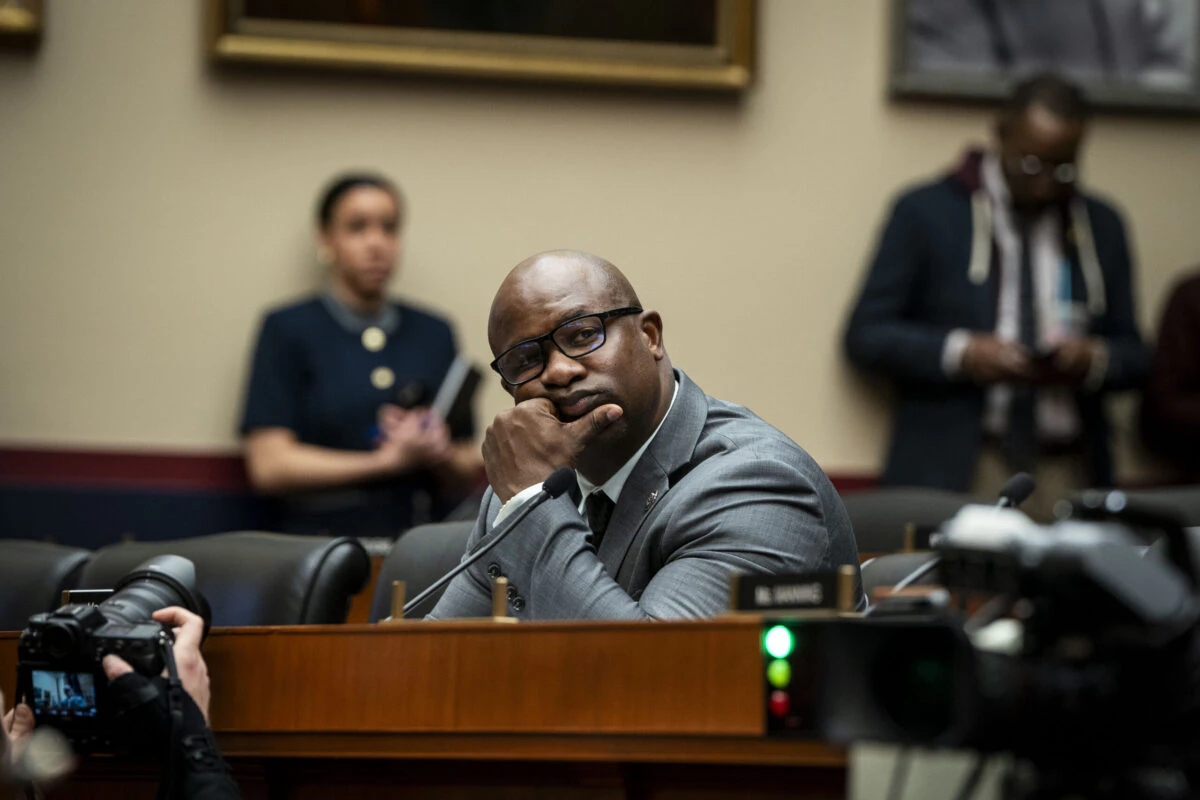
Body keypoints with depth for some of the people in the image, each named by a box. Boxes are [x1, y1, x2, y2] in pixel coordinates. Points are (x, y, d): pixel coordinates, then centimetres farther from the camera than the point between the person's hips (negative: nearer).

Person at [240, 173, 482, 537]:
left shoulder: (434, 333, 17)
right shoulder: (288, 330, 6)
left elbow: (464, 475, 17)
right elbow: (269, 465, -3)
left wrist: (439, 457, -5)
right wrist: (389, 461, -5)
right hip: (328, 544, -3)